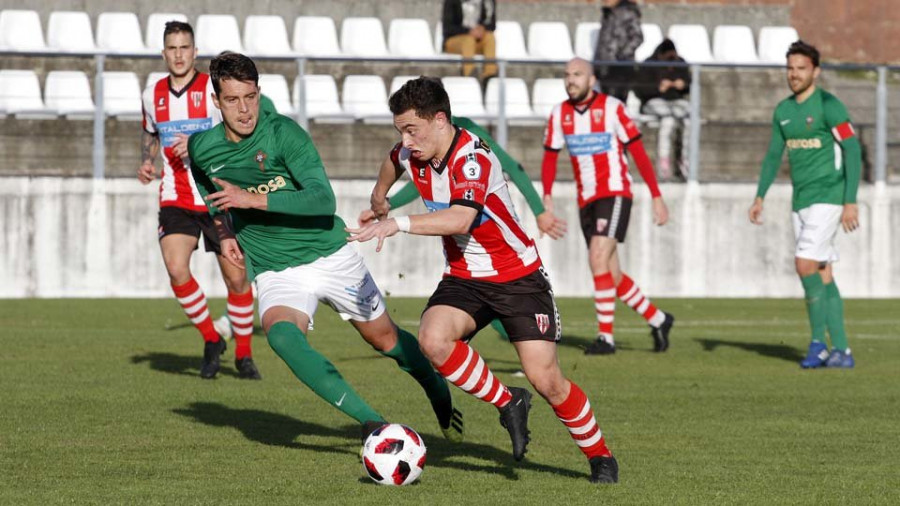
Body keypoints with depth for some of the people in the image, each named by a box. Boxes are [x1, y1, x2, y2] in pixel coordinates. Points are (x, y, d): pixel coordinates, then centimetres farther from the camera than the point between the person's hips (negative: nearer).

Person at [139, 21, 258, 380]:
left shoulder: (215, 89, -7)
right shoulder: (152, 95, 7)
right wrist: (147, 161, 7)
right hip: (175, 199, 2)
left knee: (236, 278, 1)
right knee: (177, 270, -18)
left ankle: (243, 354, 20)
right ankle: (212, 338, 4)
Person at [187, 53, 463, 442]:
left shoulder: (283, 133, -18)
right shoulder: (203, 148, -4)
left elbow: (324, 200, -27)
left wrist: (252, 199, -32)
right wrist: (222, 230, 15)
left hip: (330, 254, -2)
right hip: (275, 272, 2)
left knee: (384, 338, 13)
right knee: (282, 335, -31)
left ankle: (440, 397, 45)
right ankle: (370, 421, -33)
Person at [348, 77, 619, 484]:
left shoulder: (473, 159, -26)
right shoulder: (412, 154, -4)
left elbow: (460, 220, -44)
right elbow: (394, 162, 24)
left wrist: (399, 223, -48)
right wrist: (378, 200, 37)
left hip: (517, 277, -6)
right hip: (463, 278, 6)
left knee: (545, 379, -12)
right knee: (433, 340, -25)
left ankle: (600, 457, 11)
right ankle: (507, 403, -3)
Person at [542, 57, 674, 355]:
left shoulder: (612, 108, -10)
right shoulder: (559, 114, 4)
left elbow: (638, 152, -7)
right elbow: (550, 157, 11)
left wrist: (657, 198, -8)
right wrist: (546, 197, -3)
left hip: (615, 194, -6)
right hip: (586, 201, 6)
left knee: (598, 259, -21)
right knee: (612, 275, 8)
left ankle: (606, 336, -16)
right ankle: (658, 320, 26)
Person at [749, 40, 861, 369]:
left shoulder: (828, 106, -11)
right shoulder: (783, 111, 11)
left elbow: (853, 151, -13)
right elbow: (773, 156, 19)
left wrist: (851, 202, -18)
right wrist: (760, 197, 10)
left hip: (828, 198, -7)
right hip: (800, 202, 7)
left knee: (805, 264, -17)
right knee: (822, 275, 5)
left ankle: (818, 342, -8)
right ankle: (841, 350, 7)